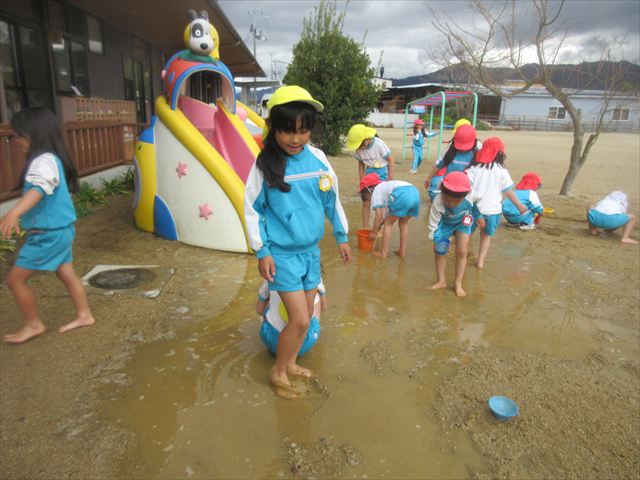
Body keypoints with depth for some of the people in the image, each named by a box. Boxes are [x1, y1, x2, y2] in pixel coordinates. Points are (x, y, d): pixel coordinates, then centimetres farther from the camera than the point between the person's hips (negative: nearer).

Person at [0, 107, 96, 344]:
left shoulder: (44, 161, -21)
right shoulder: (48, 158, 12)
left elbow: (39, 188, -41)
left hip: (49, 234, -10)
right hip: (58, 230, 10)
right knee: (67, 274, 18)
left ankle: (33, 324, 15)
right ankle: (84, 315, 28)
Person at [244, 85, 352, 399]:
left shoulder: (318, 158, -2)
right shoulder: (265, 163, -13)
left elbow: (332, 198, 9)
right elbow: (252, 208, -8)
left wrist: (341, 236, 14)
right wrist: (262, 251, -10)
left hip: (311, 249, 5)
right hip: (282, 254, -5)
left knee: (306, 314, 15)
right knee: (300, 320, -5)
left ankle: (291, 362, 38)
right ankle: (278, 372, 19)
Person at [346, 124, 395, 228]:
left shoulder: (378, 144, -23)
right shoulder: (359, 149, -10)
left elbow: (391, 160, -13)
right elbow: (361, 164, 5)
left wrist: (390, 179, -12)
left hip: (382, 171, -4)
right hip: (370, 172, 4)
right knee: (366, 203, 1)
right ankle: (365, 228, 13)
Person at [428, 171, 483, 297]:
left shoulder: (471, 196, -38)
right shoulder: (437, 203, -42)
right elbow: (433, 223, -27)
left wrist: (479, 216, 5)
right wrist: (434, 238, -25)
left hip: (463, 222, 0)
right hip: (445, 223, 0)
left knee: (461, 252, -4)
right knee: (439, 251, 3)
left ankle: (458, 283, 10)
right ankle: (441, 281, 20)